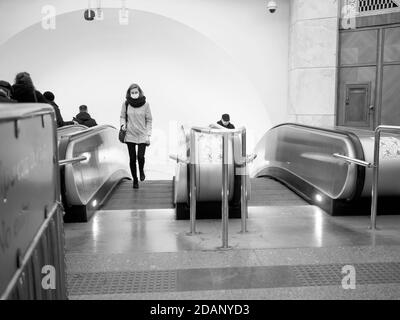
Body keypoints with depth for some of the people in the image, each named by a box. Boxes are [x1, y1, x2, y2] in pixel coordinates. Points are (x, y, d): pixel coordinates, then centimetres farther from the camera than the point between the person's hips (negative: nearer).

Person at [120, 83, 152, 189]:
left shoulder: (145, 104, -5)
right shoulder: (126, 104, -3)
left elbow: (149, 120, 1)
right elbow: (122, 116, 11)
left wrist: (148, 135, -3)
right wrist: (123, 124, -10)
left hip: (142, 135, -1)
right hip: (130, 135, 1)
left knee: (140, 156, -12)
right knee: (132, 158, 4)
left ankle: (141, 171, 23)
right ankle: (135, 180, 23)